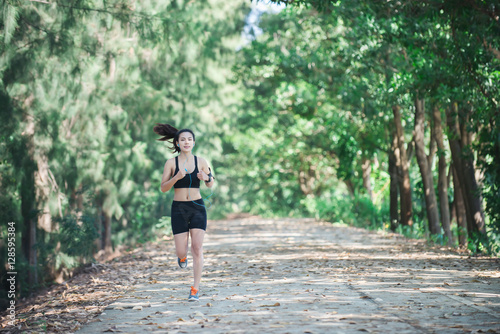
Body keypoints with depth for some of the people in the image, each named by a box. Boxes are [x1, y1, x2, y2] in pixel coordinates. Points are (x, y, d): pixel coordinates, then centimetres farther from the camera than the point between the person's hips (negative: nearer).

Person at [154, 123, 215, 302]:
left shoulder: (200, 161, 2)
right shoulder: (171, 163, -1)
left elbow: (211, 185, 10)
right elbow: (163, 188, -3)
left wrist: (206, 177, -13)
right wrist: (177, 177, -19)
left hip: (197, 208, 0)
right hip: (179, 208, 0)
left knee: (197, 248, -9)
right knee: (181, 251, 0)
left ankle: (195, 289, -1)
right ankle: (182, 256, 41)